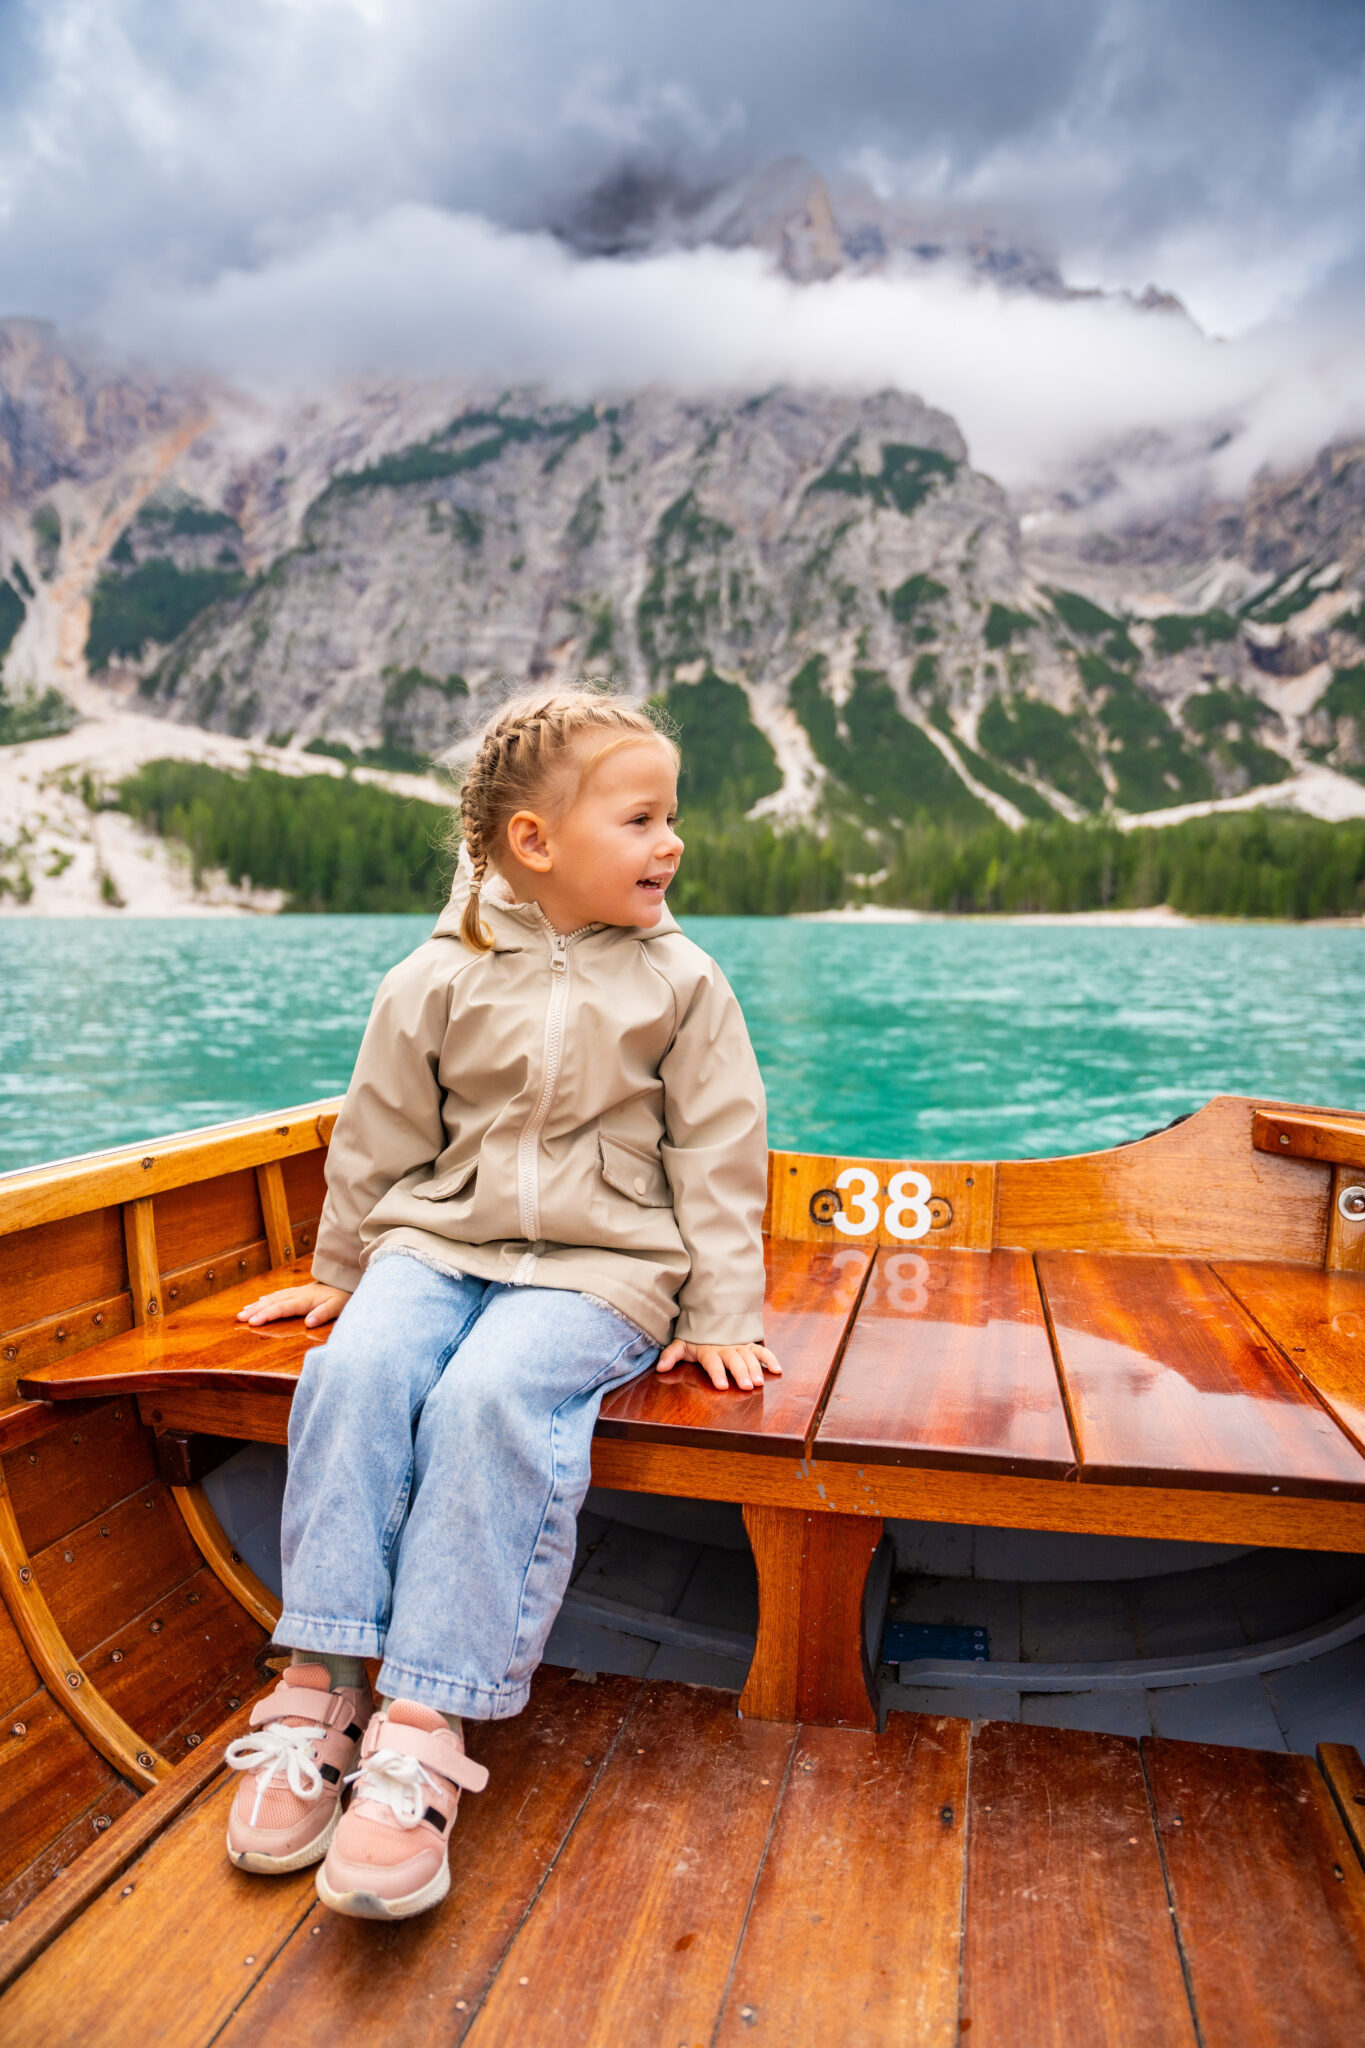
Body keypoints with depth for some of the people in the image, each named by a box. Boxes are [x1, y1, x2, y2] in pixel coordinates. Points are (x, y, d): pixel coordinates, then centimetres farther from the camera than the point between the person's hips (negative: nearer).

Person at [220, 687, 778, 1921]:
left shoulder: (682, 985, 2)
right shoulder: (439, 980, 2)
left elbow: (718, 1158, 4)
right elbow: (381, 1139, 13)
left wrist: (719, 1318, 0)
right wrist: (340, 1271, 21)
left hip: (599, 1267, -2)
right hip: (438, 1242, 2)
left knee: (491, 1401, -29)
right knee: (353, 1370, -26)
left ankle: (425, 1728, -22)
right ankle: (320, 1687, -16)